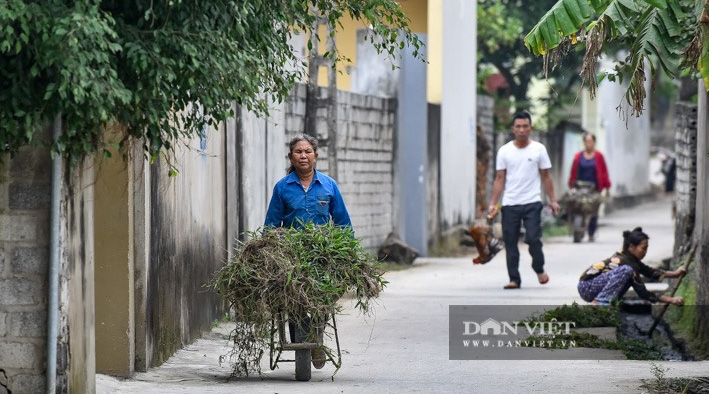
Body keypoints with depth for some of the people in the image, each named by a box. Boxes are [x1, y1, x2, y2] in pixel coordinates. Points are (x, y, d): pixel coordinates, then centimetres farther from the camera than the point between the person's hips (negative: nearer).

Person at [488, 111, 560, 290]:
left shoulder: (538, 149, 4)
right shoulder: (504, 151, 6)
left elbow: (546, 176, 7)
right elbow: (500, 179, 6)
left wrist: (553, 200, 1)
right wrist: (493, 204, -2)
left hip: (532, 203, -2)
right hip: (510, 204, 2)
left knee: (533, 238, -12)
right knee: (510, 243, 1)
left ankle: (539, 269, 14)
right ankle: (514, 279, 9)